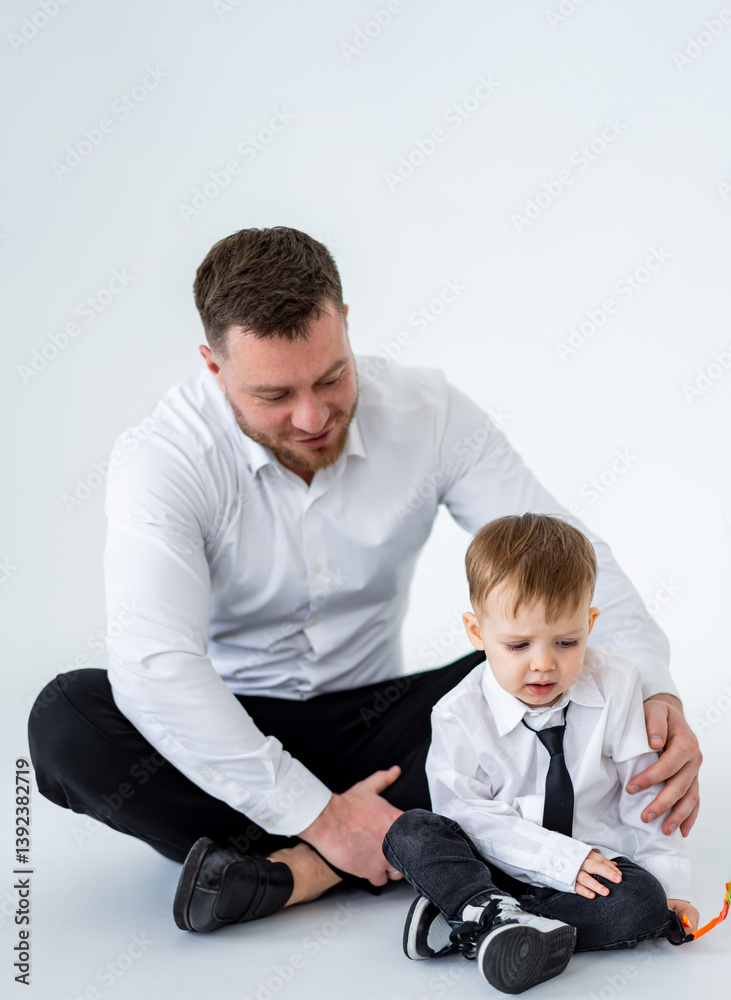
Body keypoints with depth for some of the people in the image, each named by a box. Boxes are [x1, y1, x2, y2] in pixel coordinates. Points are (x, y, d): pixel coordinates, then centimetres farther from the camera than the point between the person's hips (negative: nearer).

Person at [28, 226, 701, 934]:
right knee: (66, 722, -30)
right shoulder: (161, 459, -21)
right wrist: (318, 815, -34)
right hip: (231, 735, -2)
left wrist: (654, 690, -29)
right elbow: (154, 664, -32)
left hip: (372, 717, 2)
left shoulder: (426, 412, -12)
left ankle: (288, 873, -29)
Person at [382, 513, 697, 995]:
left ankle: (465, 924, -29)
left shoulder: (617, 687, -7)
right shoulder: (460, 715, -12)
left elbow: (644, 794, -1)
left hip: (596, 861, 1)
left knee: (642, 904, -30)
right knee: (410, 832, -23)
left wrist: (671, 885, -5)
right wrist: (560, 858, -25)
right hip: (493, 869, -1)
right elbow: (469, 815, -15)